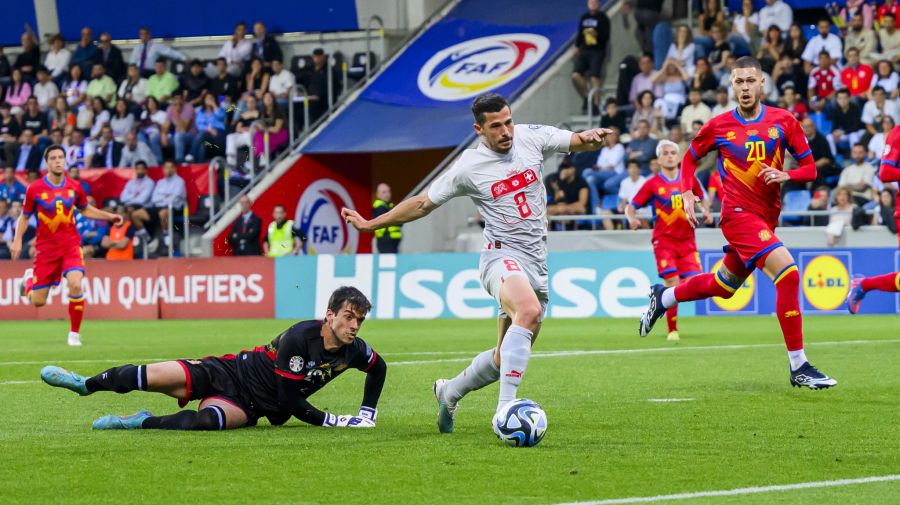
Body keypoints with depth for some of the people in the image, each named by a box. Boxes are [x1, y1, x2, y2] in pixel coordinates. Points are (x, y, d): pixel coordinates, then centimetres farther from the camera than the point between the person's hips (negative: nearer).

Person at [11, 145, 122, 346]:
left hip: (71, 244, 1)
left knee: (75, 285, -26)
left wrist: (109, 216, 9)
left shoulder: (75, 187, 1)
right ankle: (29, 279, 40)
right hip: (46, 247, -1)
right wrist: (18, 240, -6)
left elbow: (85, 209, 20)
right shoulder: (34, 189, -5)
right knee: (38, 301, 1)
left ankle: (75, 333, -7)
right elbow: (24, 217, 7)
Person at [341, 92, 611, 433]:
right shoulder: (468, 167, -4)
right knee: (529, 312, -37)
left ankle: (449, 393, 36)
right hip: (503, 255, -5)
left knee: (507, 359, 9)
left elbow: (579, 142, 9)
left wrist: (590, 137, -16)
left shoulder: (530, 137, 3)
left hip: (537, 263, 5)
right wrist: (371, 224, 8)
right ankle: (505, 408, -41)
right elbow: (423, 204, 7)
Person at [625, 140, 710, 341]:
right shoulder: (652, 184, 0)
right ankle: (672, 330, -1)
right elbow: (631, 206, 2)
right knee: (673, 284, -14)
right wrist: (632, 218, -19)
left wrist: (706, 210, 1)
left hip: (687, 240, 3)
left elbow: (703, 199, 22)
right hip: (664, 240, -3)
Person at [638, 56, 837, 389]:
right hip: (738, 212, -5)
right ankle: (798, 367, -20)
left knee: (723, 286, 20)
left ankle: (663, 297, 48)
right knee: (788, 273, -23)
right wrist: (689, 193, 0)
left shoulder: (783, 121, 2)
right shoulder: (718, 127, -2)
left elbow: (809, 168, 4)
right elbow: (690, 158, 15)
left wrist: (785, 175, -15)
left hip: (767, 217, 5)